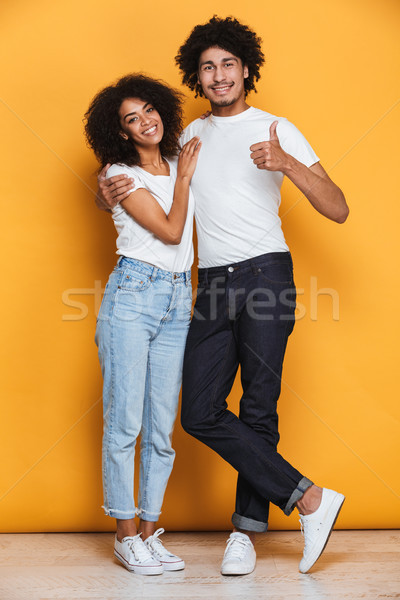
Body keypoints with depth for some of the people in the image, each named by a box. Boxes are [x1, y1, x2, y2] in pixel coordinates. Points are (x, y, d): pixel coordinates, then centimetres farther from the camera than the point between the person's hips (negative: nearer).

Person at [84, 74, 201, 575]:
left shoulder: (180, 164, 17)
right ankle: (126, 534, 6)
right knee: (125, 421, -5)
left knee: (162, 428, 5)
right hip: (132, 296, -5)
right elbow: (170, 231, -6)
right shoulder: (121, 175, -1)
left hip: (178, 301, 5)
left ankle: (149, 533, 13)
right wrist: (184, 177, 4)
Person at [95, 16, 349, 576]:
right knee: (200, 414, -3)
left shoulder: (276, 129, 4)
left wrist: (287, 163, -19)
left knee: (259, 410, -4)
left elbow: (338, 210, -3)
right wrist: (109, 194, 4)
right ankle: (310, 499, 4)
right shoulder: (191, 136, 18)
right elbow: (148, 180, 28)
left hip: (265, 274, -5)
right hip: (212, 284, 5)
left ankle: (247, 529, 11)